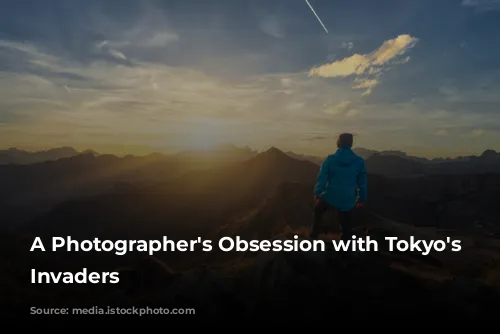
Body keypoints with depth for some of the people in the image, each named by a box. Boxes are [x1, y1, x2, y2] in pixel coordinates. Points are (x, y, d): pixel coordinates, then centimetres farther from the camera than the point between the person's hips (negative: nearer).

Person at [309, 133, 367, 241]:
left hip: (330, 197, 0)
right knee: (347, 228, 13)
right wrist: (362, 198, 13)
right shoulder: (359, 161, -5)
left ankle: (314, 234, 34)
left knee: (317, 211, 31)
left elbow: (322, 178, -7)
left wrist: (317, 193, 6)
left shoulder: (330, 159, -9)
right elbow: (362, 182, 2)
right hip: (348, 200, 0)